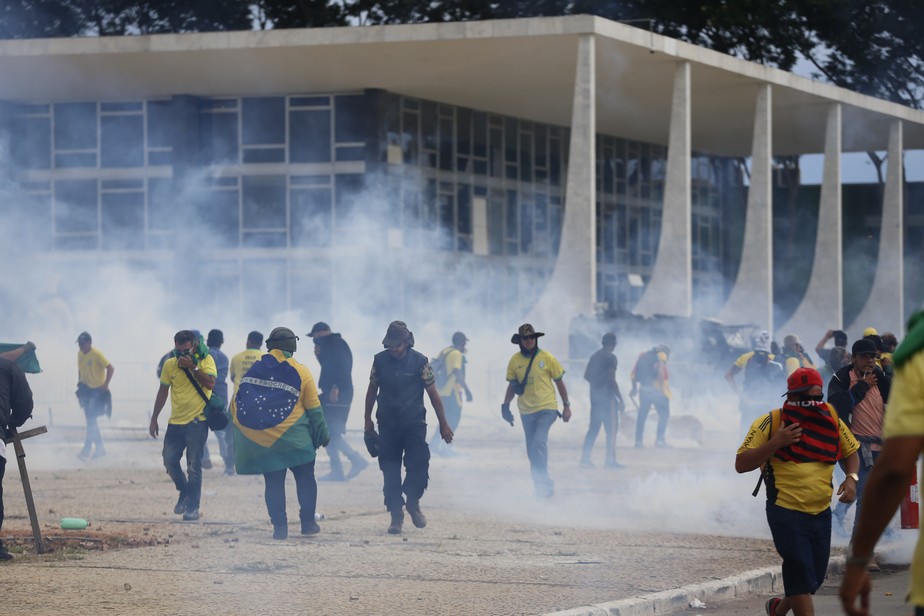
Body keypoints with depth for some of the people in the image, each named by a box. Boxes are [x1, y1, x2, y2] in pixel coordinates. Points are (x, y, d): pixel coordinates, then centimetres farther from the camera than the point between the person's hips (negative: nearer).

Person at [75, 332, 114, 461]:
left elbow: (110, 368, -18)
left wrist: (105, 385, -18)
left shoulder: (97, 354, -17)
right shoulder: (80, 354, 4)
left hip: (97, 391, -8)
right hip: (86, 390, 8)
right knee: (91, 420, 10)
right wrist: (80, 383, 12)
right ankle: (100, 448, 20)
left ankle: (86, 451, -14)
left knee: (91, 421, -12)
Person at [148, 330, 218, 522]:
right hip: (175, 422, 4)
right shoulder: (170, 365, 4)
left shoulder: (205, 361, -4)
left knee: (194, 466, -3)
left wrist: (192, 367, -21)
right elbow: (163, 392, 12)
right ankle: (185, 493, 28)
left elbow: (210, 383, -19)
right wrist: (154, 419, 13)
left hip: (197, 421, -4)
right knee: (169, 460, 4)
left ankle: (193, 507, 3)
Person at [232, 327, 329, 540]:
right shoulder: (301, 373, -4)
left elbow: (238, 403, 4)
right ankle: (308, 522, 11)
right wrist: (323, 434, 10)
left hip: (261, 441, 2)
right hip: (294, 439, -2)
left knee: (273, 482, 8)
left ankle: (279, 526, 3)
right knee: (305, 478, 11)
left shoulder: (253, 369, 3)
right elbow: (314, 408, -1)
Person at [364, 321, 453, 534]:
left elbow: (433, 393, -2)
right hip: (387, 425, 2)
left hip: (414, 424, -2)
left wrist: (443, 424, -1)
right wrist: (368, 420, 14)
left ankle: (413, 502, 11)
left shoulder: (419, 362, -6)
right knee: (390, 471, 1)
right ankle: (396, 515, 8)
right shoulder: (380, 361, 0)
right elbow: (372, 391, 12)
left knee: (418, 464, -13)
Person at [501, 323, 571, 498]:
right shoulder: (515, 360, 3)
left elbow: (559, 382, 4)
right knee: (532, 451, 7)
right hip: (526, 411, 4)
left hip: (547, 408, -4)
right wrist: (505, 406, 0)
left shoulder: (547, 358, -4)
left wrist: (566, 405, 3)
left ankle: (542, 481, -17)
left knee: (539, 442, -22)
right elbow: (512, 386, 12)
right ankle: (542, 484, 18)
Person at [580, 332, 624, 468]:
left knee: (594, 428, 10)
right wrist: (621, 399, -15)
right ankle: (610, 460, -3)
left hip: (595, 395, 8)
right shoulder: (610, 357, -12)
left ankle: (585, 458, 6)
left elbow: (586, 375, 17)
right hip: (607, 396, -8)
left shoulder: (595, 356, 12)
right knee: (612, 428, -1)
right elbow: (611, 380, -18)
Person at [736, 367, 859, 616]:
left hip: (821, 513, 6)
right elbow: (741, 464, -11)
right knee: (801, 577, -11)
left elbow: (850, 452, 20)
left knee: (815, 577, 15)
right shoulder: (770, 423, -10)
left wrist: (851, 478, -1)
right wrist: (774, 443, -23)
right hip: (786, 513, -6)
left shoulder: (831, 420, 4)